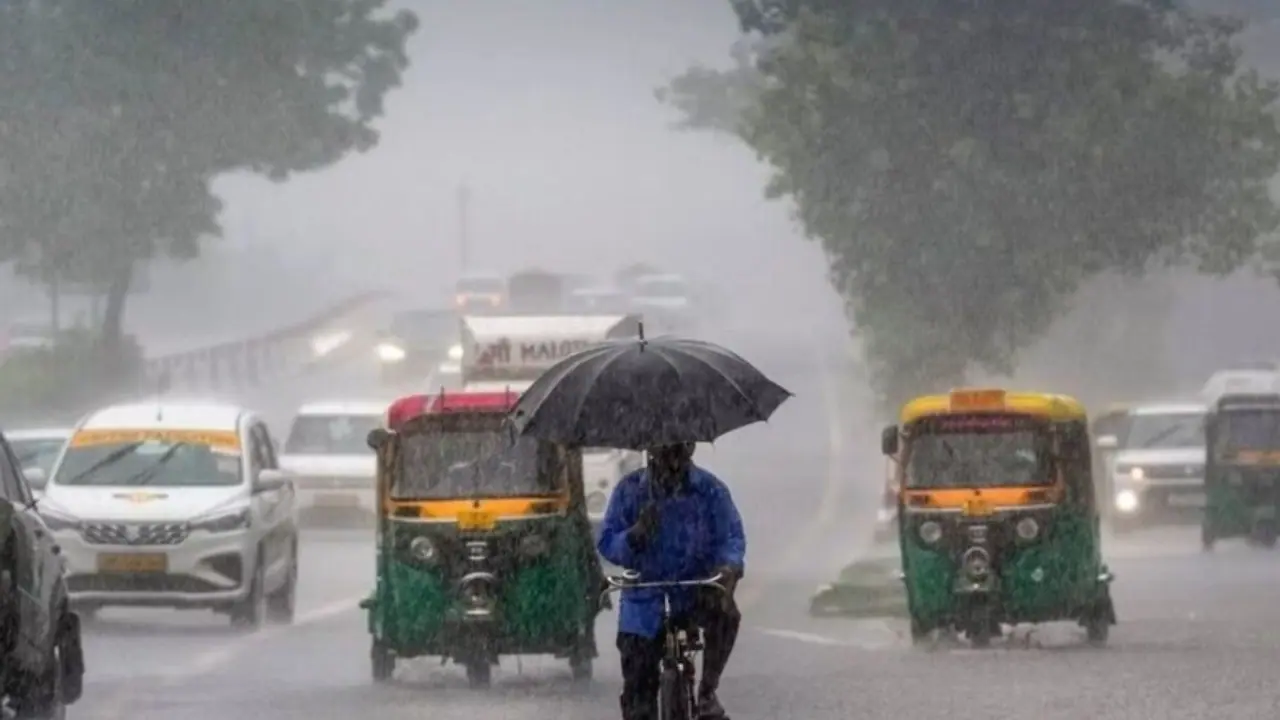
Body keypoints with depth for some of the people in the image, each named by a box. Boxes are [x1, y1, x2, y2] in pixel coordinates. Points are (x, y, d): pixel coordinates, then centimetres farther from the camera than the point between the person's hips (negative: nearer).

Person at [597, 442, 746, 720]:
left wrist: (729, 566, -30)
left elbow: (731, 537, -7)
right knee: (638, 690, -1)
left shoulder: (709, 489, -5)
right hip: (645, 599, 1)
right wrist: (634, 537, -28)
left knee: (725, 613, -34)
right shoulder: (629, 490, -4)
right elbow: (607, 544, -6)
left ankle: (707, 694, -15)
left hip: (695, 590, -1)